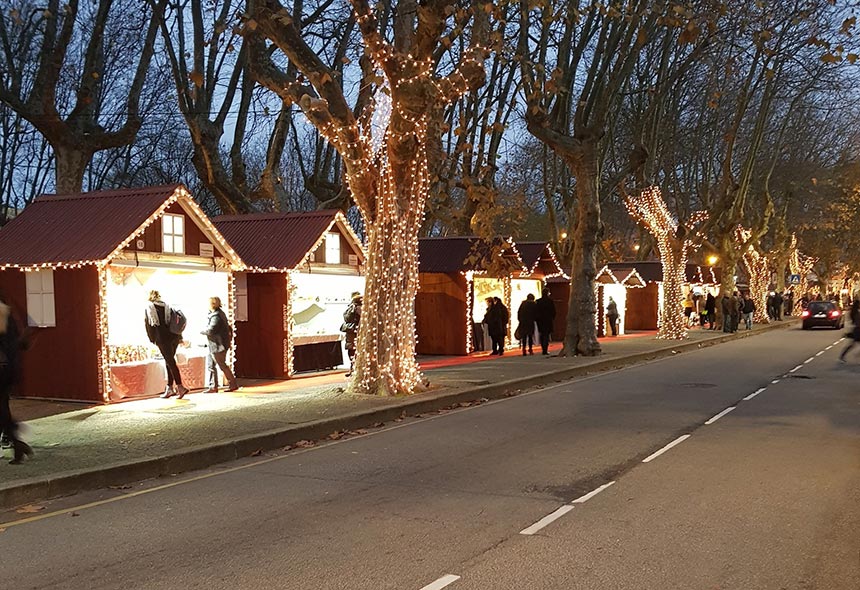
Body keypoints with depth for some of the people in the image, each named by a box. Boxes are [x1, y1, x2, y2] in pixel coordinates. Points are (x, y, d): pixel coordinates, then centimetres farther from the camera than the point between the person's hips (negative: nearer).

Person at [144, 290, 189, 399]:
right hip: (174, 337, 5)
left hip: (163, 338, -5)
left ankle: (180, 387, -16)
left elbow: (149, 324, -2)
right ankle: (170, 388, 15)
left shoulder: (149, 307, 3)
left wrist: (152, 339, 3)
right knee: (169, 362, 13)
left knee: (170, 362, -7)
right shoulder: (167, 306, 17)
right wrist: (180, 337, 15)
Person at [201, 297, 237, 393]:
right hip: (213, 346, 10)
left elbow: (211, 330, -28)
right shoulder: (219, 313, 13)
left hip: (218, 345, -10)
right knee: (210, 366, 10)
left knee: (222, 365, -2)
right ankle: (213, 387, 13)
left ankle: (233, 384, 7)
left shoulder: (216, 316, -20)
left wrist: (202, 331, -8)